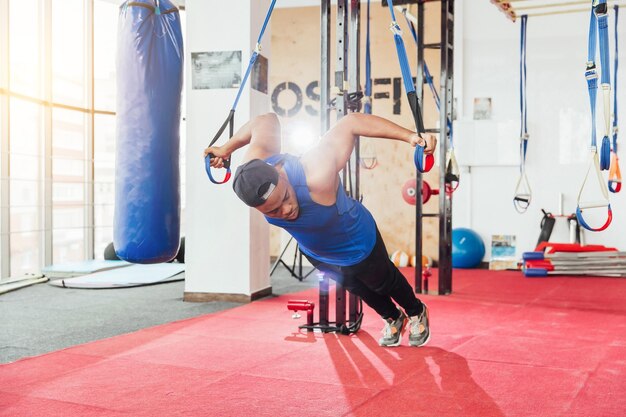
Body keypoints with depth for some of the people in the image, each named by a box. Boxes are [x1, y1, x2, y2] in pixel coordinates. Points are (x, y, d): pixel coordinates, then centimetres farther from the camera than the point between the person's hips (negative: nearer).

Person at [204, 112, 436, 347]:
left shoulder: (317, 177, -50)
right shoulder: (254, 166, -35)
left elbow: (351, 122, -40)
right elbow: (267, 121, -16)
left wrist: (410, 136, -42)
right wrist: (226, 149, -2)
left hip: (358, 243, -5)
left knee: (384, 282, 27)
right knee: (354, 287, 32)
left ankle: (416, 313, 61)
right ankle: (393, 319, 64)